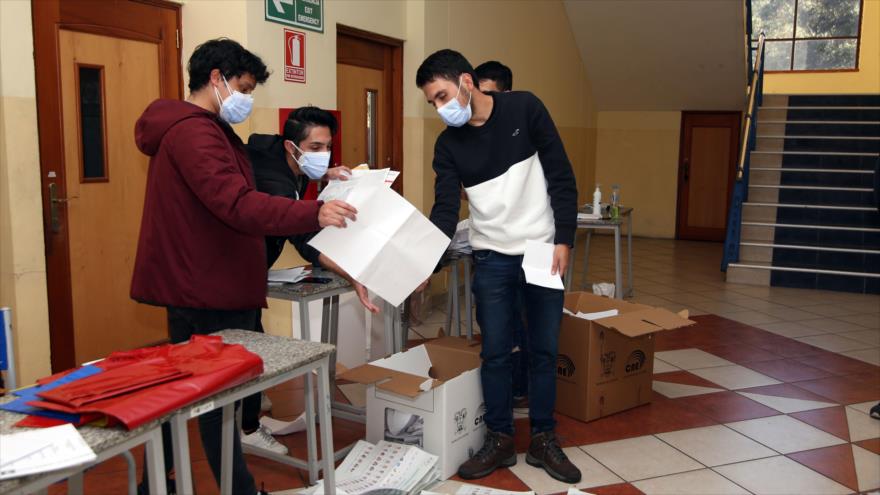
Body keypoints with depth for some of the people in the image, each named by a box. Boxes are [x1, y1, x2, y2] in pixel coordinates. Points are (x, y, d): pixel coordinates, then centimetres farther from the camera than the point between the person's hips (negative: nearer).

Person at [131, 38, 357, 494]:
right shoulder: (195, 133, -19)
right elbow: (237, 204, -32)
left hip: (194, 284, 11)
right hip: (210, 290, -11)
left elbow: (222, 199, 16)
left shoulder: (188, 128, 17)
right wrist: (313, 214, -42)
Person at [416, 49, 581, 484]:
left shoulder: (525, 109, -7)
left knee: (544, 350, 7)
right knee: (495, 352, 4)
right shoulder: (447, 145, -1)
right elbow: (445, 209, -6)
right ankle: (500, 439, 21)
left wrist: (564, 240, -11)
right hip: (492, 259, 2)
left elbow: (561, 178, -5)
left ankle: (543, 439, 22)